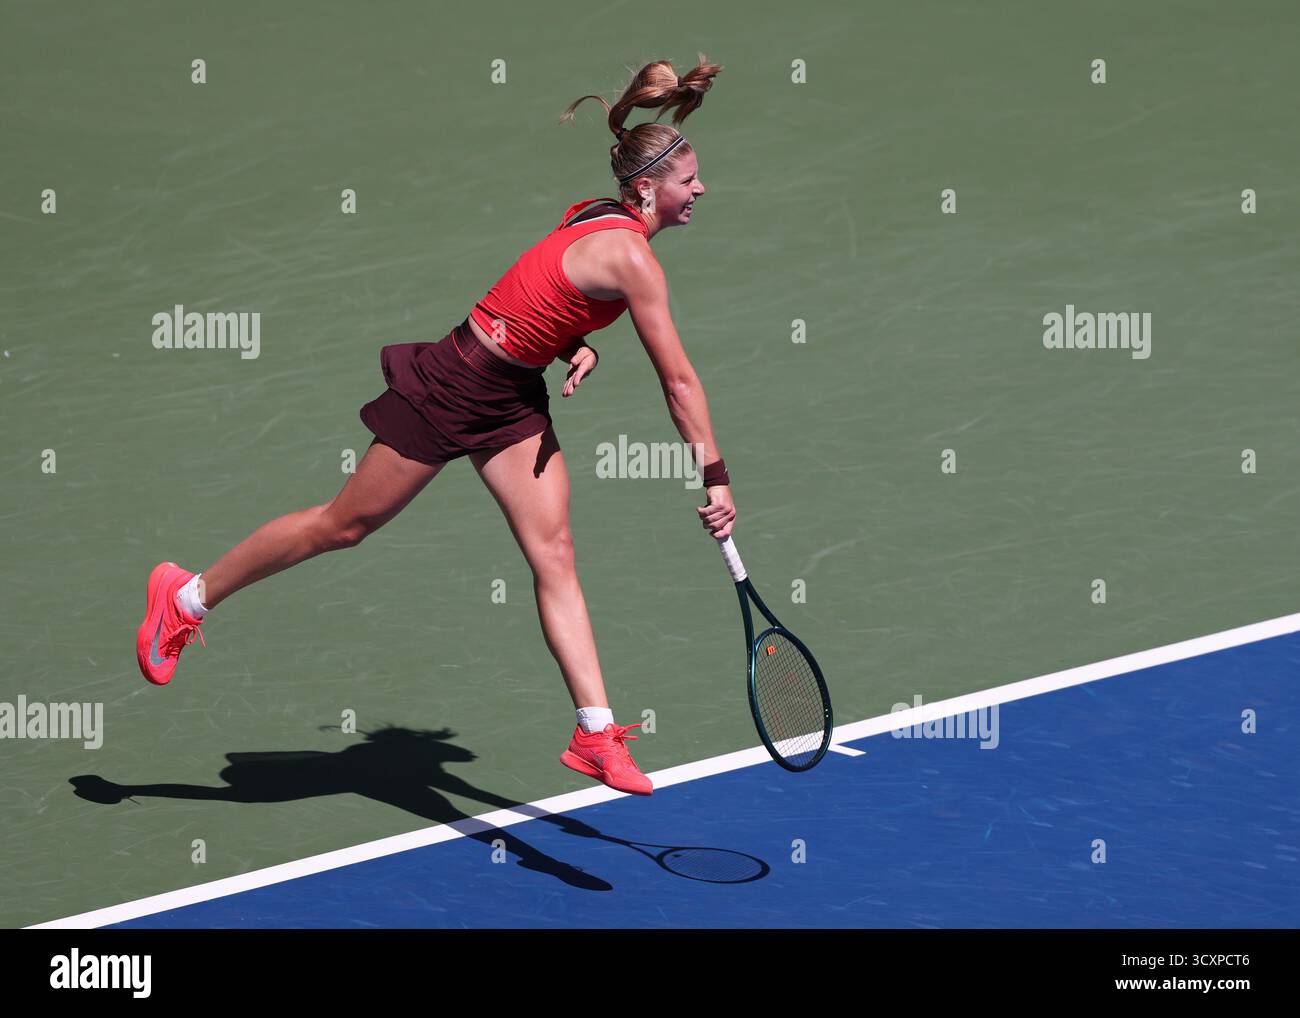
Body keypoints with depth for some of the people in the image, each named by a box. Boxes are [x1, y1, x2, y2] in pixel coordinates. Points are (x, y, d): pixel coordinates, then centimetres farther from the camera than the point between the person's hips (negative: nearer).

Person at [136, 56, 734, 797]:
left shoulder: (596, 215, 3)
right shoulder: (631, 257, -24)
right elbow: (679, 382, -22)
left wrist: (577, 348, 2)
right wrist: (717, 477, -19)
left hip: (513, 398, 9)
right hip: (452, 388, -9)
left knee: (555, 558, 1)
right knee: (345, 525, 3)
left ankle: (597, 736, -1)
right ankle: (188, 596, 21)